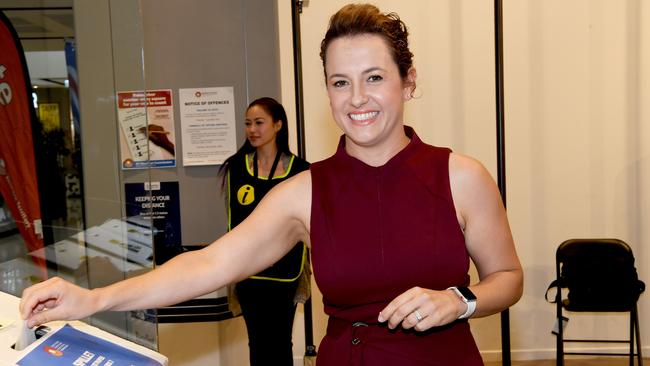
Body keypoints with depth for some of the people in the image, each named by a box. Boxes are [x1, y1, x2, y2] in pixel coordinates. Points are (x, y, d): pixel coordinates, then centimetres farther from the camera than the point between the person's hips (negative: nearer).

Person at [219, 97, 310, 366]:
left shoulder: (298, 169, -2)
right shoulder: (237, 167, 2)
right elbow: (232, 221, 4)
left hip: (285, 271, -1)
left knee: (281, 342, 8)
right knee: (258, 341, 8)